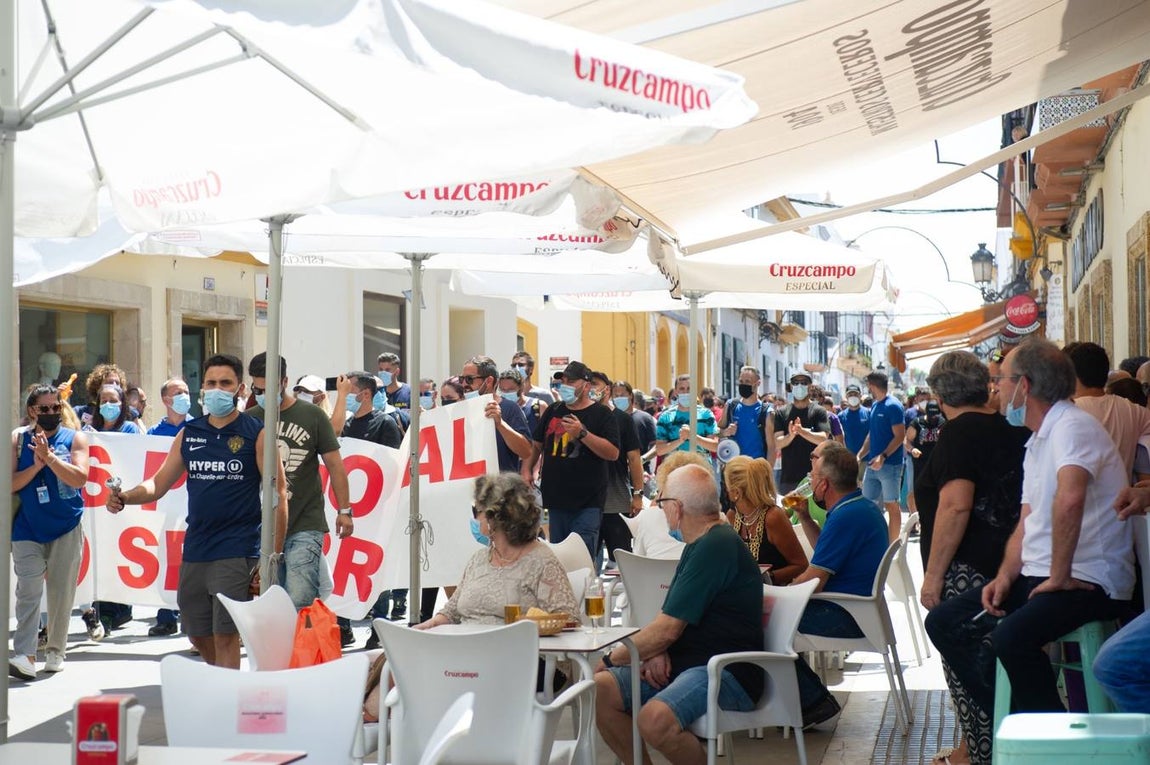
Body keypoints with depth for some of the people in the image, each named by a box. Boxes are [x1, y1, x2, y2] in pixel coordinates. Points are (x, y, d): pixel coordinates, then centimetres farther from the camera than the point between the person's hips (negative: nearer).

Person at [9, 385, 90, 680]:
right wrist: (36, 465, -15)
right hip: (27, 530, 0)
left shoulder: (75, 439, 2)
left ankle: (56, 652, 18)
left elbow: (79, 478, -11)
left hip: (66, 528, 0)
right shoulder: (18, 440, 3)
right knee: (28, 592, -10)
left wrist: (50, 457, -19)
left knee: (62, 594, 5)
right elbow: (9, 484, -3)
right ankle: (24, 656, -16)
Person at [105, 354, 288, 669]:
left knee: (224, 637, -10)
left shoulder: (256, 434, -3)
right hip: (195, 549, 6)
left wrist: (274, 554, -11)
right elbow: (159, 484, 15)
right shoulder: (188, 433, 11)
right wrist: (125, 497, -6)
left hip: (237, 551, -6)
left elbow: (278, 495, -5)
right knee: (198, 635, 13)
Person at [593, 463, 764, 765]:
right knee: (600, 689, -8)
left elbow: (668, 629, -17)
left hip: (728, 672, -10)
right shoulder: (700, 544, 18)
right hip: (685, 665, 10)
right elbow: (670, 619, 22)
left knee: (655, 718, -34)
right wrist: (657, 653, -1)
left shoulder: (717, 546, -16)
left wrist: (612, 658, -4)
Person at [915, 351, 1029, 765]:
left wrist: (933, 574, -18)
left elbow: (956, 506, -22)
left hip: (967, 568, -9)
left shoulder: (959, 432, -12)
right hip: (1004, 559, 9)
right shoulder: (1008, 429, 13)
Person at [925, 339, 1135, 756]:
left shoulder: (1072, 426, -15)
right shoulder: (1037, 442, 18)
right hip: (1039, 575, 10)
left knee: (1011, 636, -34)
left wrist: (1060, 577, -26)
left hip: (1090, 581, -10)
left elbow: (1069, 499, -33)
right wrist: (1005, 577, 3)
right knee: (944, 622, 4)